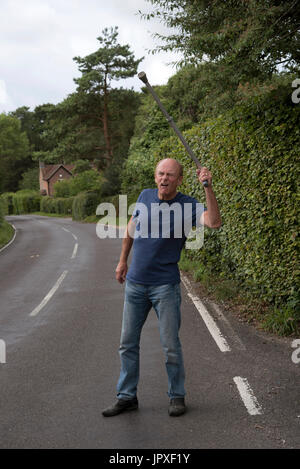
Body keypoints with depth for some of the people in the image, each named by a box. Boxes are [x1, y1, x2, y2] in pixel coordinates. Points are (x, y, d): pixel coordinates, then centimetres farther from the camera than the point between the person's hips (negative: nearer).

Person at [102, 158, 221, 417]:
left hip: (165, 285, -4)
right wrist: (123, 261, 21)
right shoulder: (145, 196, 3)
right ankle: (127, 396, 23)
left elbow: (214, 222, -29)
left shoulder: (187, 205, -10)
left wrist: (209, 187, -36)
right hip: (135, 283, 4)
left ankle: (177, 396, 22)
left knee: (171, 345, 2)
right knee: (128, 343, 9)